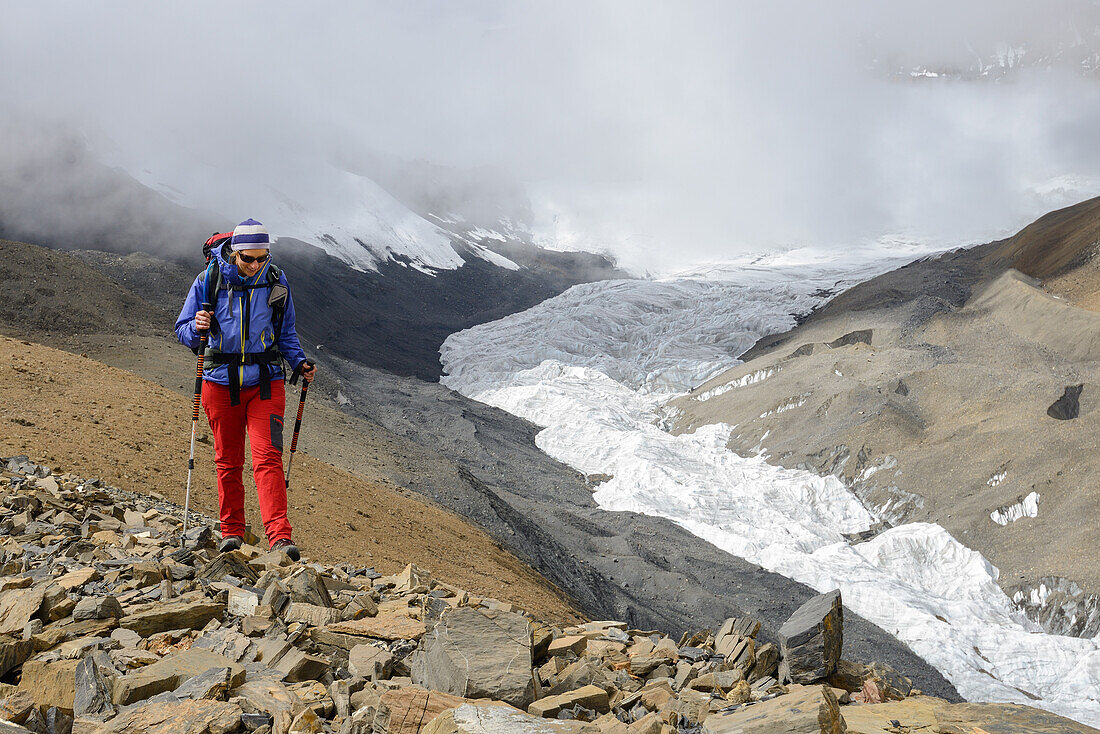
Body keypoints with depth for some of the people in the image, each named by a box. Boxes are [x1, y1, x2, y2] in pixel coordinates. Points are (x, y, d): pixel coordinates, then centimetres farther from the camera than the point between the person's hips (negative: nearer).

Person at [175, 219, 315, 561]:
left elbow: (286, 334, 13)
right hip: (221, 381, 1)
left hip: (266, 381, 0)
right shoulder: (209, 280, -3)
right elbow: (183, 330, 2)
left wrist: (299, 363, -4)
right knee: (228, 462, 9)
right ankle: (232, 532, 21)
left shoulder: (276, 282, 2)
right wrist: (197, 328, -21)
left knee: (268, 457, -11)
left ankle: (280, 537, -16)